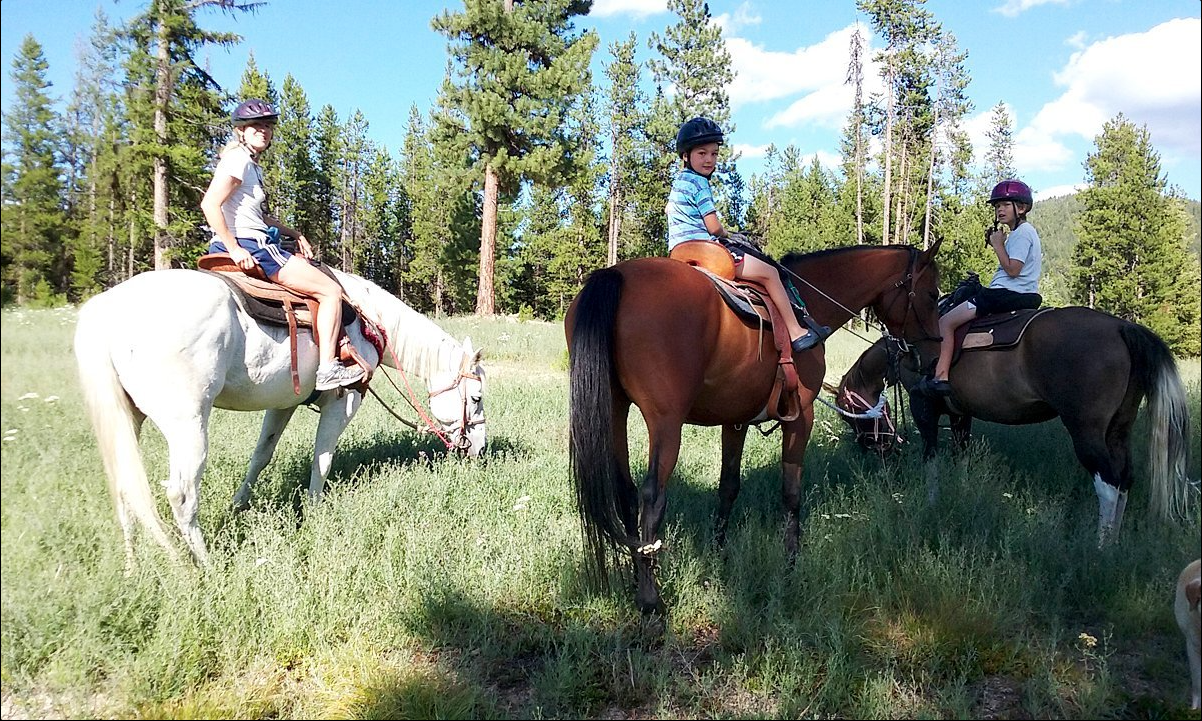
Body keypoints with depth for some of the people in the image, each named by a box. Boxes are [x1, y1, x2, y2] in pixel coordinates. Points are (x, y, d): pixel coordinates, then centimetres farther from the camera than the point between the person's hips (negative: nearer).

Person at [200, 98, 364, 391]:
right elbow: (210, 204, -21)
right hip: (249, 247, -11)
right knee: (331, 290, -10)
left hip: (255, 246, 11)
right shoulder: (238, 159, -10)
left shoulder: (252, 164, 19)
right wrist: (234, 249, -23)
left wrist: (294, 234, 17)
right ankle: (327, 368, -14)